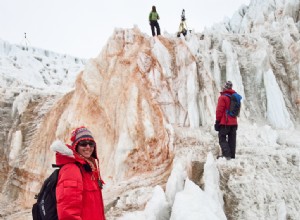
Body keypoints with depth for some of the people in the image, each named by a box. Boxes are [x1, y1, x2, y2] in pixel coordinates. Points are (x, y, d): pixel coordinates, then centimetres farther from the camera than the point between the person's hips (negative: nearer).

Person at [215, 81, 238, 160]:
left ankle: (226, 155, -16)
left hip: (224, 123, -7)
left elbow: (219, 110, -13)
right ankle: (232, 156, 11)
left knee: (222, 139, -3)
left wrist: (217, 121, -7)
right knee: (232, 140, 9)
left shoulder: (223, 97, -12)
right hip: (234, 123, 7)